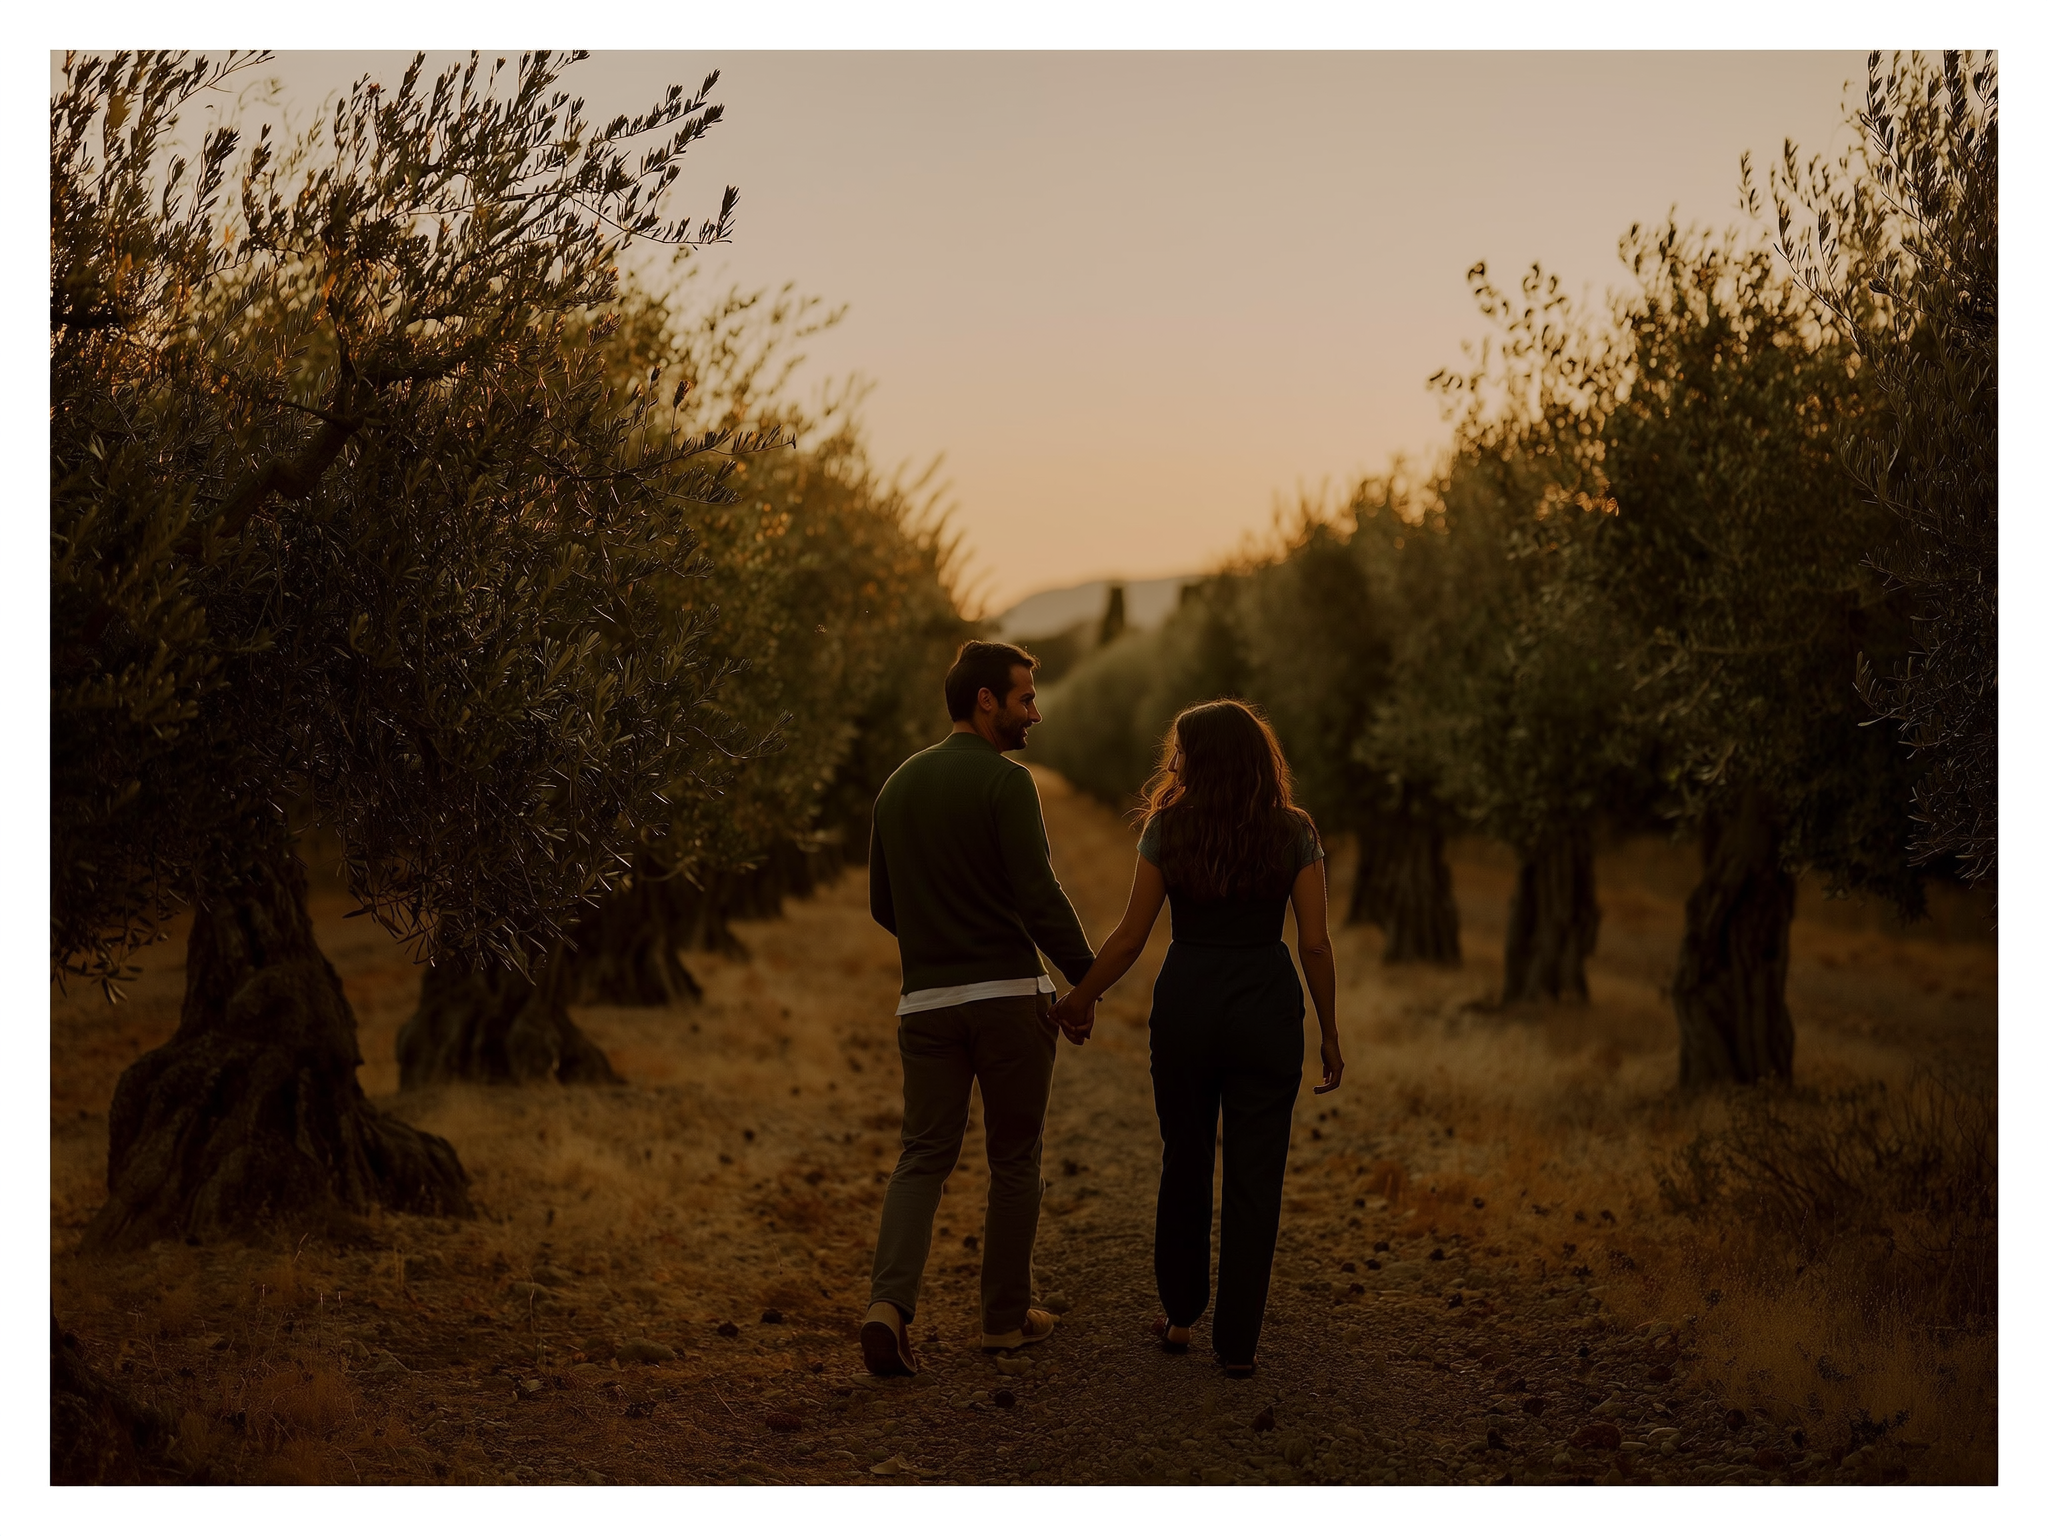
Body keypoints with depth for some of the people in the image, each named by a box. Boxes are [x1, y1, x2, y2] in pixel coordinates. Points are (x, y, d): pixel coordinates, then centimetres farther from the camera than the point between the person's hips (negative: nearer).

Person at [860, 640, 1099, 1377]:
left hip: (926, 1000, 5)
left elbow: (883, 906, 16)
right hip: (1008, 994, -5)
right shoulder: (1005, 781, -10)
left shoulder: (898, 786, 11)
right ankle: (1005, 1314, 19)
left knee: (923, 1157, 6)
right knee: (1016, 1160, 10)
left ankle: (889, 1303, -14)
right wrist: (1085, 977, -6)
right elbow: (1039, 894, -17)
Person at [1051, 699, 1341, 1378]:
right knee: (1253, 1177, 5)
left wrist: (1080, 1000, 9)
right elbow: (1315, 944, -6)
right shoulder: (1295, 833, -3)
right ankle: (1237, 1342, 6)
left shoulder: (1168, 827, -5)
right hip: (1267, 1010, 0)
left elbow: (1131, 937, -4)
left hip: (1185, 1003, 1)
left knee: (1185, 1163, 19)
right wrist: (1330, 1036, 3)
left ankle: (1180, 1315, 28)